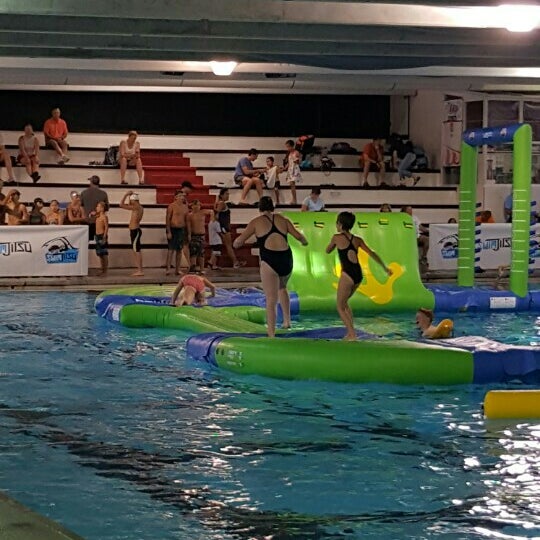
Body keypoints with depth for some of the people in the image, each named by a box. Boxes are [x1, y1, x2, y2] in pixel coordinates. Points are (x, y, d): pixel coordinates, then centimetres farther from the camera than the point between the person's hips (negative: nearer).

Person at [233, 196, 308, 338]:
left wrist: (236, 243, 31)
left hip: (269, 261, -3)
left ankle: (271, 334, -5)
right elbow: (299, 236, 10)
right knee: (282, 287, 32)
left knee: (271, 300, -1)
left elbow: (238, 243, 8)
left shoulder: (256, 222, 7)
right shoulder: (283, 220, 13)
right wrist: (304, 241, 33)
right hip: (286, 259, 3)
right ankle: (287, 320, 26)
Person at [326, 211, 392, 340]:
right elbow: (372, 254, 8)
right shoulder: (357, 240, 10)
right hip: (358, 275, 6)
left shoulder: (337, 237, -2)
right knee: (344, 302, 25)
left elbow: (328, 251, 13)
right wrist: (385, 268, 14)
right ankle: (350, 332, 20)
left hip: (347, 275, -6)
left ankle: (352, 334, -6)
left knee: (340, 307, 6)